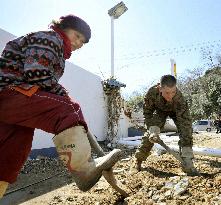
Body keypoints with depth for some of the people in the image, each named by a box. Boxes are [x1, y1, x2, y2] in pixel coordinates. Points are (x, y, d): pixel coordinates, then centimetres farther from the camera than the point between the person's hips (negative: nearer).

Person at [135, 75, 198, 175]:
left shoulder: (179, 97, -43)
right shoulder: (152, 92, -38)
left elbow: (185, 122, -44)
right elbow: (147, 113, -23)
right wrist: (152, 130, -36)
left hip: (176, 111, 0)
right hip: (160, 110, 1)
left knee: (186, 130, -22)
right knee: (150, 134, -10)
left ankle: (187, 163, -10)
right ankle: (138, 160, 7)